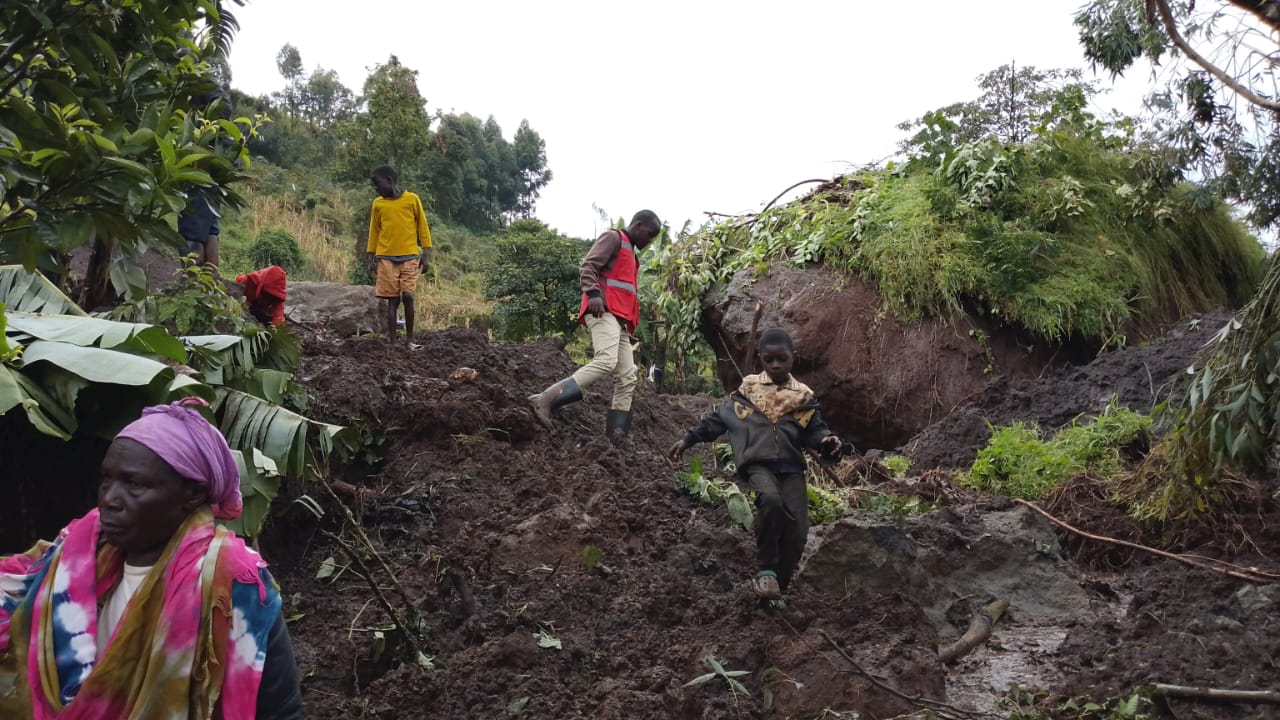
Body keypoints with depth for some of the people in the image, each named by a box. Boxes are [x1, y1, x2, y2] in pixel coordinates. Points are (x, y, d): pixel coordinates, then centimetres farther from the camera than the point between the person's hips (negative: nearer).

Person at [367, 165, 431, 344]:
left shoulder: (412, 199, 0)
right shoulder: (378, 204, 8)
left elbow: (422, 226, 3)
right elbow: (374, 230, 14)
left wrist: (426, 253, -2)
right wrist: (372, 256, 10)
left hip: (410, 257, -2)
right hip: (386, 258, 2)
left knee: (408, 297, -9)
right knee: (392, 300, 0)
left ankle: (409, 338, 3)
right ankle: (391, 340, 3)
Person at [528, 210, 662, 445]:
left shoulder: (631, 253, 32)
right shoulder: (613, 238, 5)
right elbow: (587, 266, -9)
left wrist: (629, 327, 26)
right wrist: (593, 294, -25)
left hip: (619, 320, 10)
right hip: (604, 311, -10)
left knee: (627, 379, 0)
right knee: (606, 361, -29)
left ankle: (617, 438, -2)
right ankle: (545, 400, -34)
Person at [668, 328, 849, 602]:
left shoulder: (803, 397, 13)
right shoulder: (747, 389, 11)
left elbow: (815, 430, 11)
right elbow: (718, 418, 17)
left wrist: (828, 441, -13)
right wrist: (688, 440, 18)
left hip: (791, 467, 2)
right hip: (758, 464, -2)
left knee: (797, 532, -10)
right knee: (771, 501, -33)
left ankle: (778, 587, 8)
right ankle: (766, 571, -19)